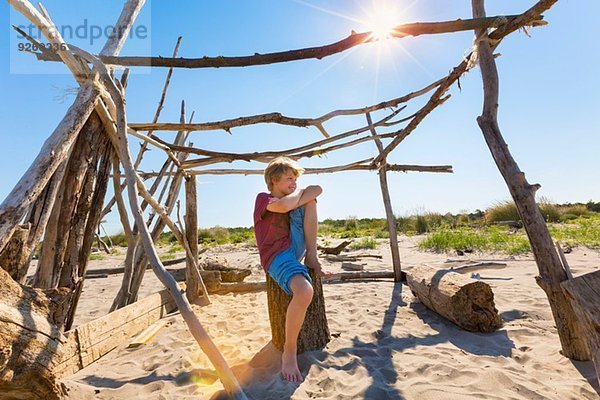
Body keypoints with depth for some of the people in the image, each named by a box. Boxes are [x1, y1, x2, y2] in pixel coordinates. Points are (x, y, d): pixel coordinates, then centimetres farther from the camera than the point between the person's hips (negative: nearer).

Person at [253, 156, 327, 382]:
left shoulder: (294, 200, 23)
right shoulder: (263, 198, 0)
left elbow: (316, 191, 20)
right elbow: (284, 206, -20)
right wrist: (298, 193, -2)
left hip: (297, 251, 7)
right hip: (277, 256, -7)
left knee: (312, 195, -3)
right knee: (304, 291, -39)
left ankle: (312, 256, -7)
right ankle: (289, 353, -13)